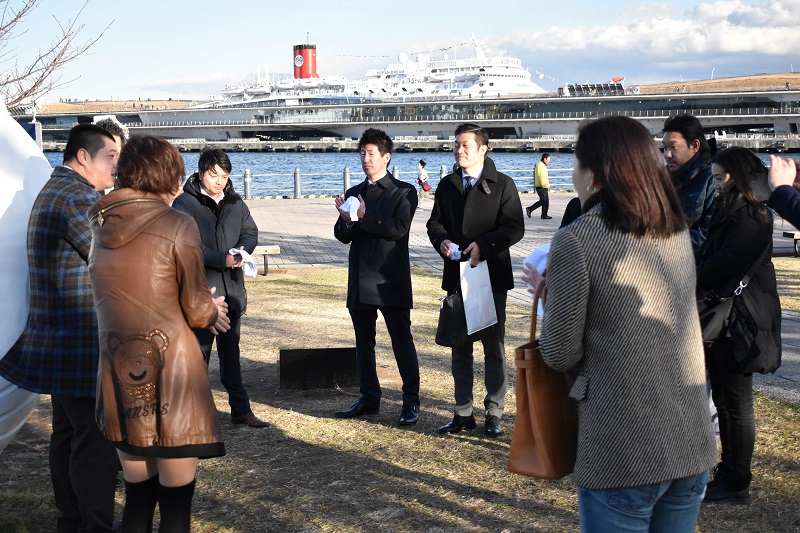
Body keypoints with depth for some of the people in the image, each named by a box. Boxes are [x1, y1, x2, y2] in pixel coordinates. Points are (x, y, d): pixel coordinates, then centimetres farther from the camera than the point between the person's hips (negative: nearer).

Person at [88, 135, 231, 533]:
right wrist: (211, 310, 16)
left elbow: (131, 294, 10)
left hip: (118, 376, 5)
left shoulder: (100, 224, 4)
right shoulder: (177, 226, -12)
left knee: (137, 496, 17)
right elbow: (197, 310, -7)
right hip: (170, 378, -5)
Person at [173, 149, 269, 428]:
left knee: (231, 350, 13)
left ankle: (240, 408, 19)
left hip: (232, 289, 6)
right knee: (199, 349, -1)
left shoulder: (236, 203, 11)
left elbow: (251, 232, 12)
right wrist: (221, 259, -21)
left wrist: (241, 251, -10)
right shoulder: (185, 203, -6)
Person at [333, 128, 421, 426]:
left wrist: (365, 217, -20)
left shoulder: (403, 192, -2)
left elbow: (399, 229, -15)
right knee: (364, 343, 12)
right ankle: (369, 399, 21)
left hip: (392, 282, -6)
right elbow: (342, 236, 8)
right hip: (360, 282, 6)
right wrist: (346, 221, -14)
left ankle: (411, 402, 4)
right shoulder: (354, 194, 13)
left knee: (402, 342, -2)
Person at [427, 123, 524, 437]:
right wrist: (442, 240, -9)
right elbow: (435, 222, 13)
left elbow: (515, 227, -10)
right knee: (460, 348, 10)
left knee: (494, 347, 3)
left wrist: (483, 245, -23)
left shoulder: (502, 185, -4)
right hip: (457, 276, 5)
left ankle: (494, 413, 12)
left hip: (491, 276, -4)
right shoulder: (447, 185, 11)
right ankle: (463, 413, 19)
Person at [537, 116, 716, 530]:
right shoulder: (678, 233, 7)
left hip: (623, 456, -6)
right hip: (693, 444, 6)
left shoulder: (575, 241, -13)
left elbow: (561, 355, -10)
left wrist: (551, 293, 7)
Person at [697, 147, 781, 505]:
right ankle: (728, 470, 27)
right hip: (724, 316, 10)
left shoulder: (750, 220, -18)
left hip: (740, 321, -10)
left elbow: (720, 266, -21)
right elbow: (711, 259, 14)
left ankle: (736, 485, 7)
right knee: (724, 398, 16)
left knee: (737, 403, -2)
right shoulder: (734, 214, 15)